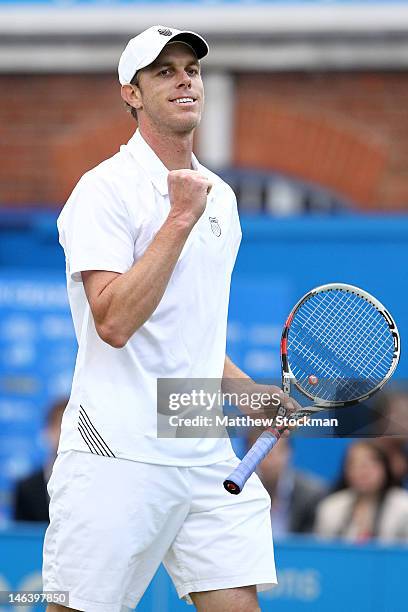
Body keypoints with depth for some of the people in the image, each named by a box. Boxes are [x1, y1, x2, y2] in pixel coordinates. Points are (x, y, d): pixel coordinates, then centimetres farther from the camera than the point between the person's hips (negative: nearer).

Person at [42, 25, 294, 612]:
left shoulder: (219, 196, 17)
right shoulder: (106, 189, -7)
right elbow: (114, 322, -20)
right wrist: (180, 217, -17)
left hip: (207, 452, 7)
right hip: (117, 453, -6)